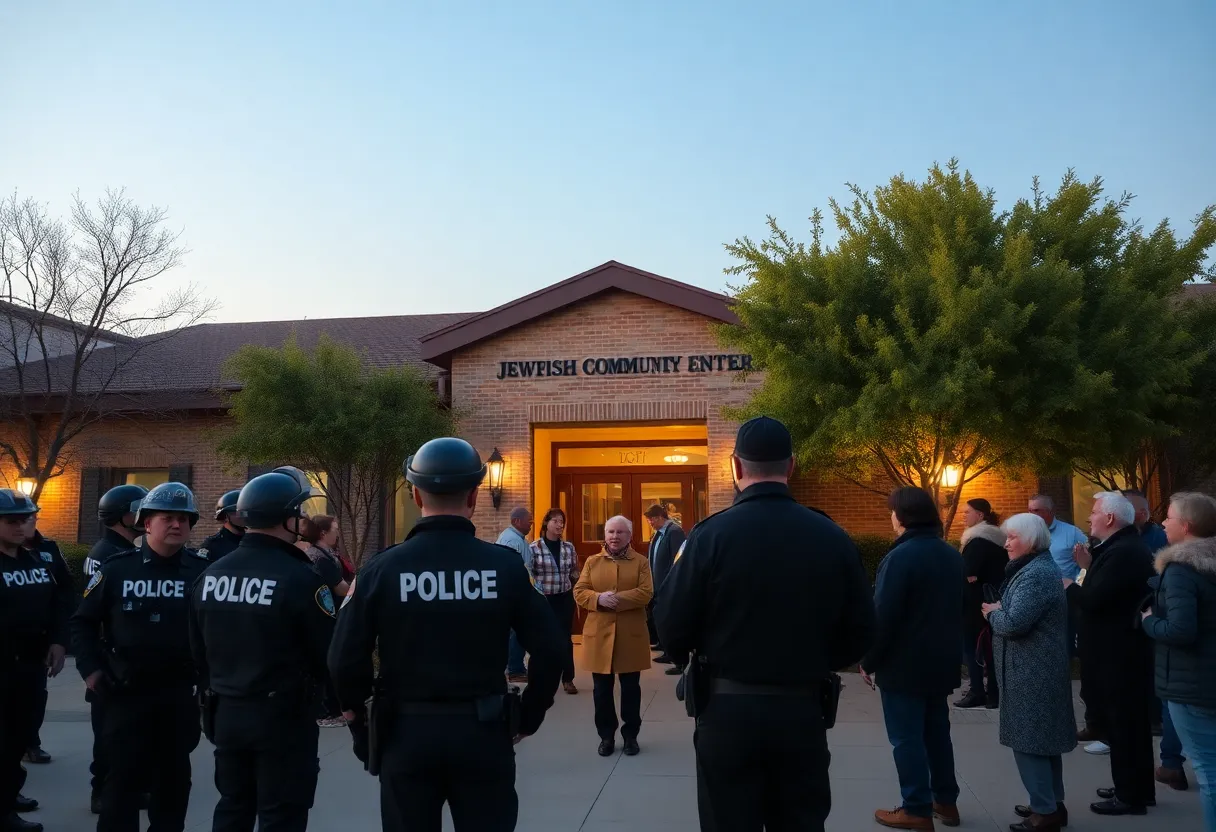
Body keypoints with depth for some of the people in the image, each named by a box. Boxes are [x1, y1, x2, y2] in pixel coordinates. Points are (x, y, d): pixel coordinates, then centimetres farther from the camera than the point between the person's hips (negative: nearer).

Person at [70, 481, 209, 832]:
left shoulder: (202, 571, -4)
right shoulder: (117, 568, -4)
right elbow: (83, 621, 4)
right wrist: (90, 669, -3)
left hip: (180, 692, 1)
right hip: (127, 691, -1)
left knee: (174, 776, 15)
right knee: (124, 776, 6)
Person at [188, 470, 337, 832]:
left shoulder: (210, 575, 2)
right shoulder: (299, 577, -19)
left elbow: (198, 652, 10)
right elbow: (329, 655, -15)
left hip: (226, 713, 7)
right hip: (283, 717, -7)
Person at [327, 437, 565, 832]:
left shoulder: (382, 568, -8)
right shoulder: (505, 565, -8)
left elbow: (345, 659, -8)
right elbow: (550, 648, -8)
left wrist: (358, 718, 8)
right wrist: (529, 716, 5)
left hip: (406, 732, 0)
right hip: (483, 731, 0)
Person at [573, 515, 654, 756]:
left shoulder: (641, 562, 3)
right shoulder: (592, 562, 7)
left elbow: (646, 593, -10)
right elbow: (579, 592, 1)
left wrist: (618, 599, -20)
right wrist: (599, 599, -19)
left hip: (630, 635, -1)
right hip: (599, 634, 2)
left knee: (630, 688, 7)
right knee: (602, 689, 8)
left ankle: (630, 735, 21)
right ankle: (606, 736, 21)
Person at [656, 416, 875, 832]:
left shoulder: (711, 534, -13)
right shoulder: (833, 538, -4)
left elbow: (671, 627, -10)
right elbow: (860, 633, 1)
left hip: (728, 710, -2)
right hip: (803, 711, 2)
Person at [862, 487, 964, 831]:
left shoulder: (900, 557, -19)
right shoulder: (952, 556, 7)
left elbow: (883, 616, -20)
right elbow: (958, 609, 15)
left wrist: (869, 661, -11)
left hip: (904, 664, -8)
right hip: (941, 662, 8)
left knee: (907, 738, 0)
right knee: (937, 732, 17)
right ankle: (946, 800, 26)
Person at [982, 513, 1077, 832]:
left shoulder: (1035, 575, -20)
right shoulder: (1037, 568, 15)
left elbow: (1014, 623, -27)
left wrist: (993, 613, -8)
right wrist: (999, 611, -1)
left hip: (1032, 672, -11)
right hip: (1038, 669, 11)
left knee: (1029, 740, -5)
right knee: (1043, 738, 17)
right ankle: (1052, 804, 27)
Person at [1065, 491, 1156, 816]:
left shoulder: (1123, 552, -24)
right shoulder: (1125, 546, 11)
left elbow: (1093, 600, -28)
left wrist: (1069, 587, -10)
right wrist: (1089, 566, 5)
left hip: (1119, 654, -11)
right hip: (1121, 650, 11)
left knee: (1123, 726, 1)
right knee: (1130, 724, 19)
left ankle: (1130, 796, 11)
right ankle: (1135, 789, 31)